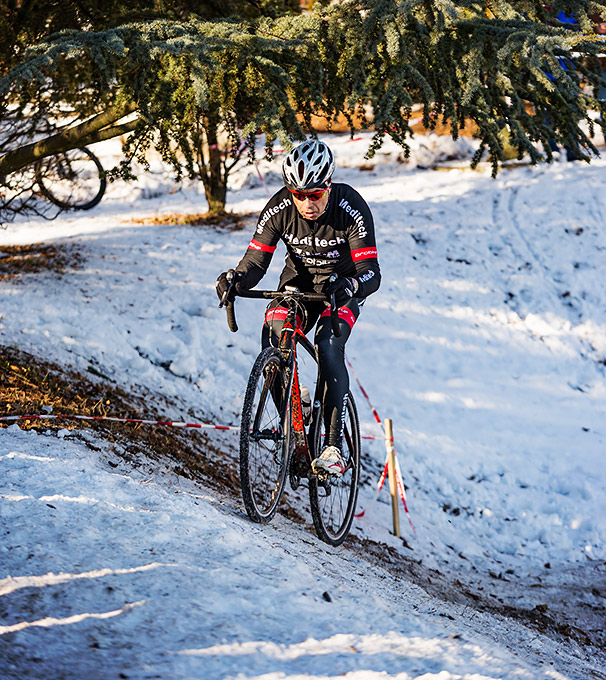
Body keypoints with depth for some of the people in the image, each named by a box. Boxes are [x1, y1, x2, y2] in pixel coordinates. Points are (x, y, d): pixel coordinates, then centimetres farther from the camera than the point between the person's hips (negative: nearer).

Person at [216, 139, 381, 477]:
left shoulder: (351, 209, -29)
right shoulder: (280, 209, -21)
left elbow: (372, 273, -32)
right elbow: (256, 261, -18)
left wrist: (349, 285, -55)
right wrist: (236, 280, -41)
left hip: (343, 284, -3)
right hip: (299, 280, 3)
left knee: (328, 346, -29)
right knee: (272, 343, -21)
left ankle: (334, 448, -27)